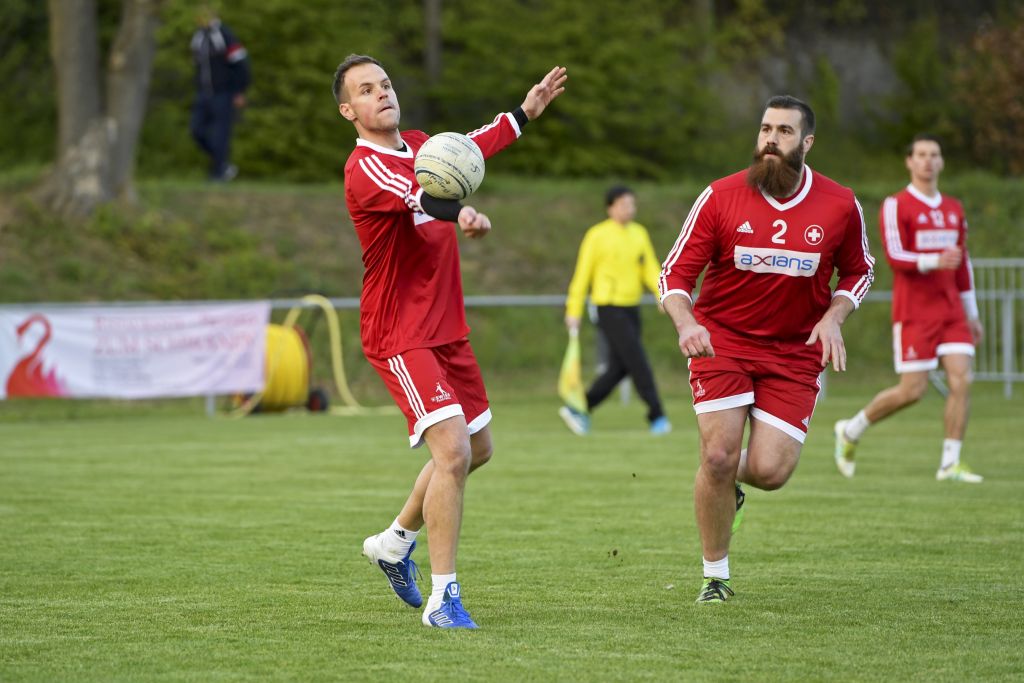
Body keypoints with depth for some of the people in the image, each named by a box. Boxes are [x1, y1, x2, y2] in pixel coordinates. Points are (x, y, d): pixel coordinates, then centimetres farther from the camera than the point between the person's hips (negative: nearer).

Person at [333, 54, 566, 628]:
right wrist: (459, 212, -59)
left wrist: (525, 113, 36)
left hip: (447, 328, 9)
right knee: (453, 450, -20)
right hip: (401, 336, -9)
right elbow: (415, 195, -40)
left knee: (478, 449, 19)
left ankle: (395, 542, 38)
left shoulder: (419, 146, 9)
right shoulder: (366, 167, -18)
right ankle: (442, 598, -14)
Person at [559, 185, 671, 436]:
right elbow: (582, 275, -4)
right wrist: (573, 312, -4)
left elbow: (651, 271, 7)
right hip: (609, 309, -7)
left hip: (631, 309, 7)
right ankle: (657, 417, -8)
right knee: (638, 362, -13)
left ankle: (578, 410, 20)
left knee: (619, 369, 7)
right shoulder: (597, 236, -7)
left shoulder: (639, 234, 10)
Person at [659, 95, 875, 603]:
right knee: (718, 456, -13)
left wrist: (832, 318, -6)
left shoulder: (840, 206, -3)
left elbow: (858, 272, 13)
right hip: (722, 340, -1)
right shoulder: (720, 197, -8)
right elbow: (675, 273, -5)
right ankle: (715, 576, 7)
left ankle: (729, 479, 29)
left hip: (795, 352, 1)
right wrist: (686, 323, -24)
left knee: (770, 472, -11)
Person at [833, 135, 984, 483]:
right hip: (913, 311, -6)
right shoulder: (896, 206, -6)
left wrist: (971, 313, 20)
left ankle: (950, 464, -4)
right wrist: (934, 261, -32)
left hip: (950, 310, 6)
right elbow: (895, 257, -16)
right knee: (912, 390, -7)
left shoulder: (953, 209, 14)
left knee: (961, 380, -9)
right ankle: (851, 431, 15)